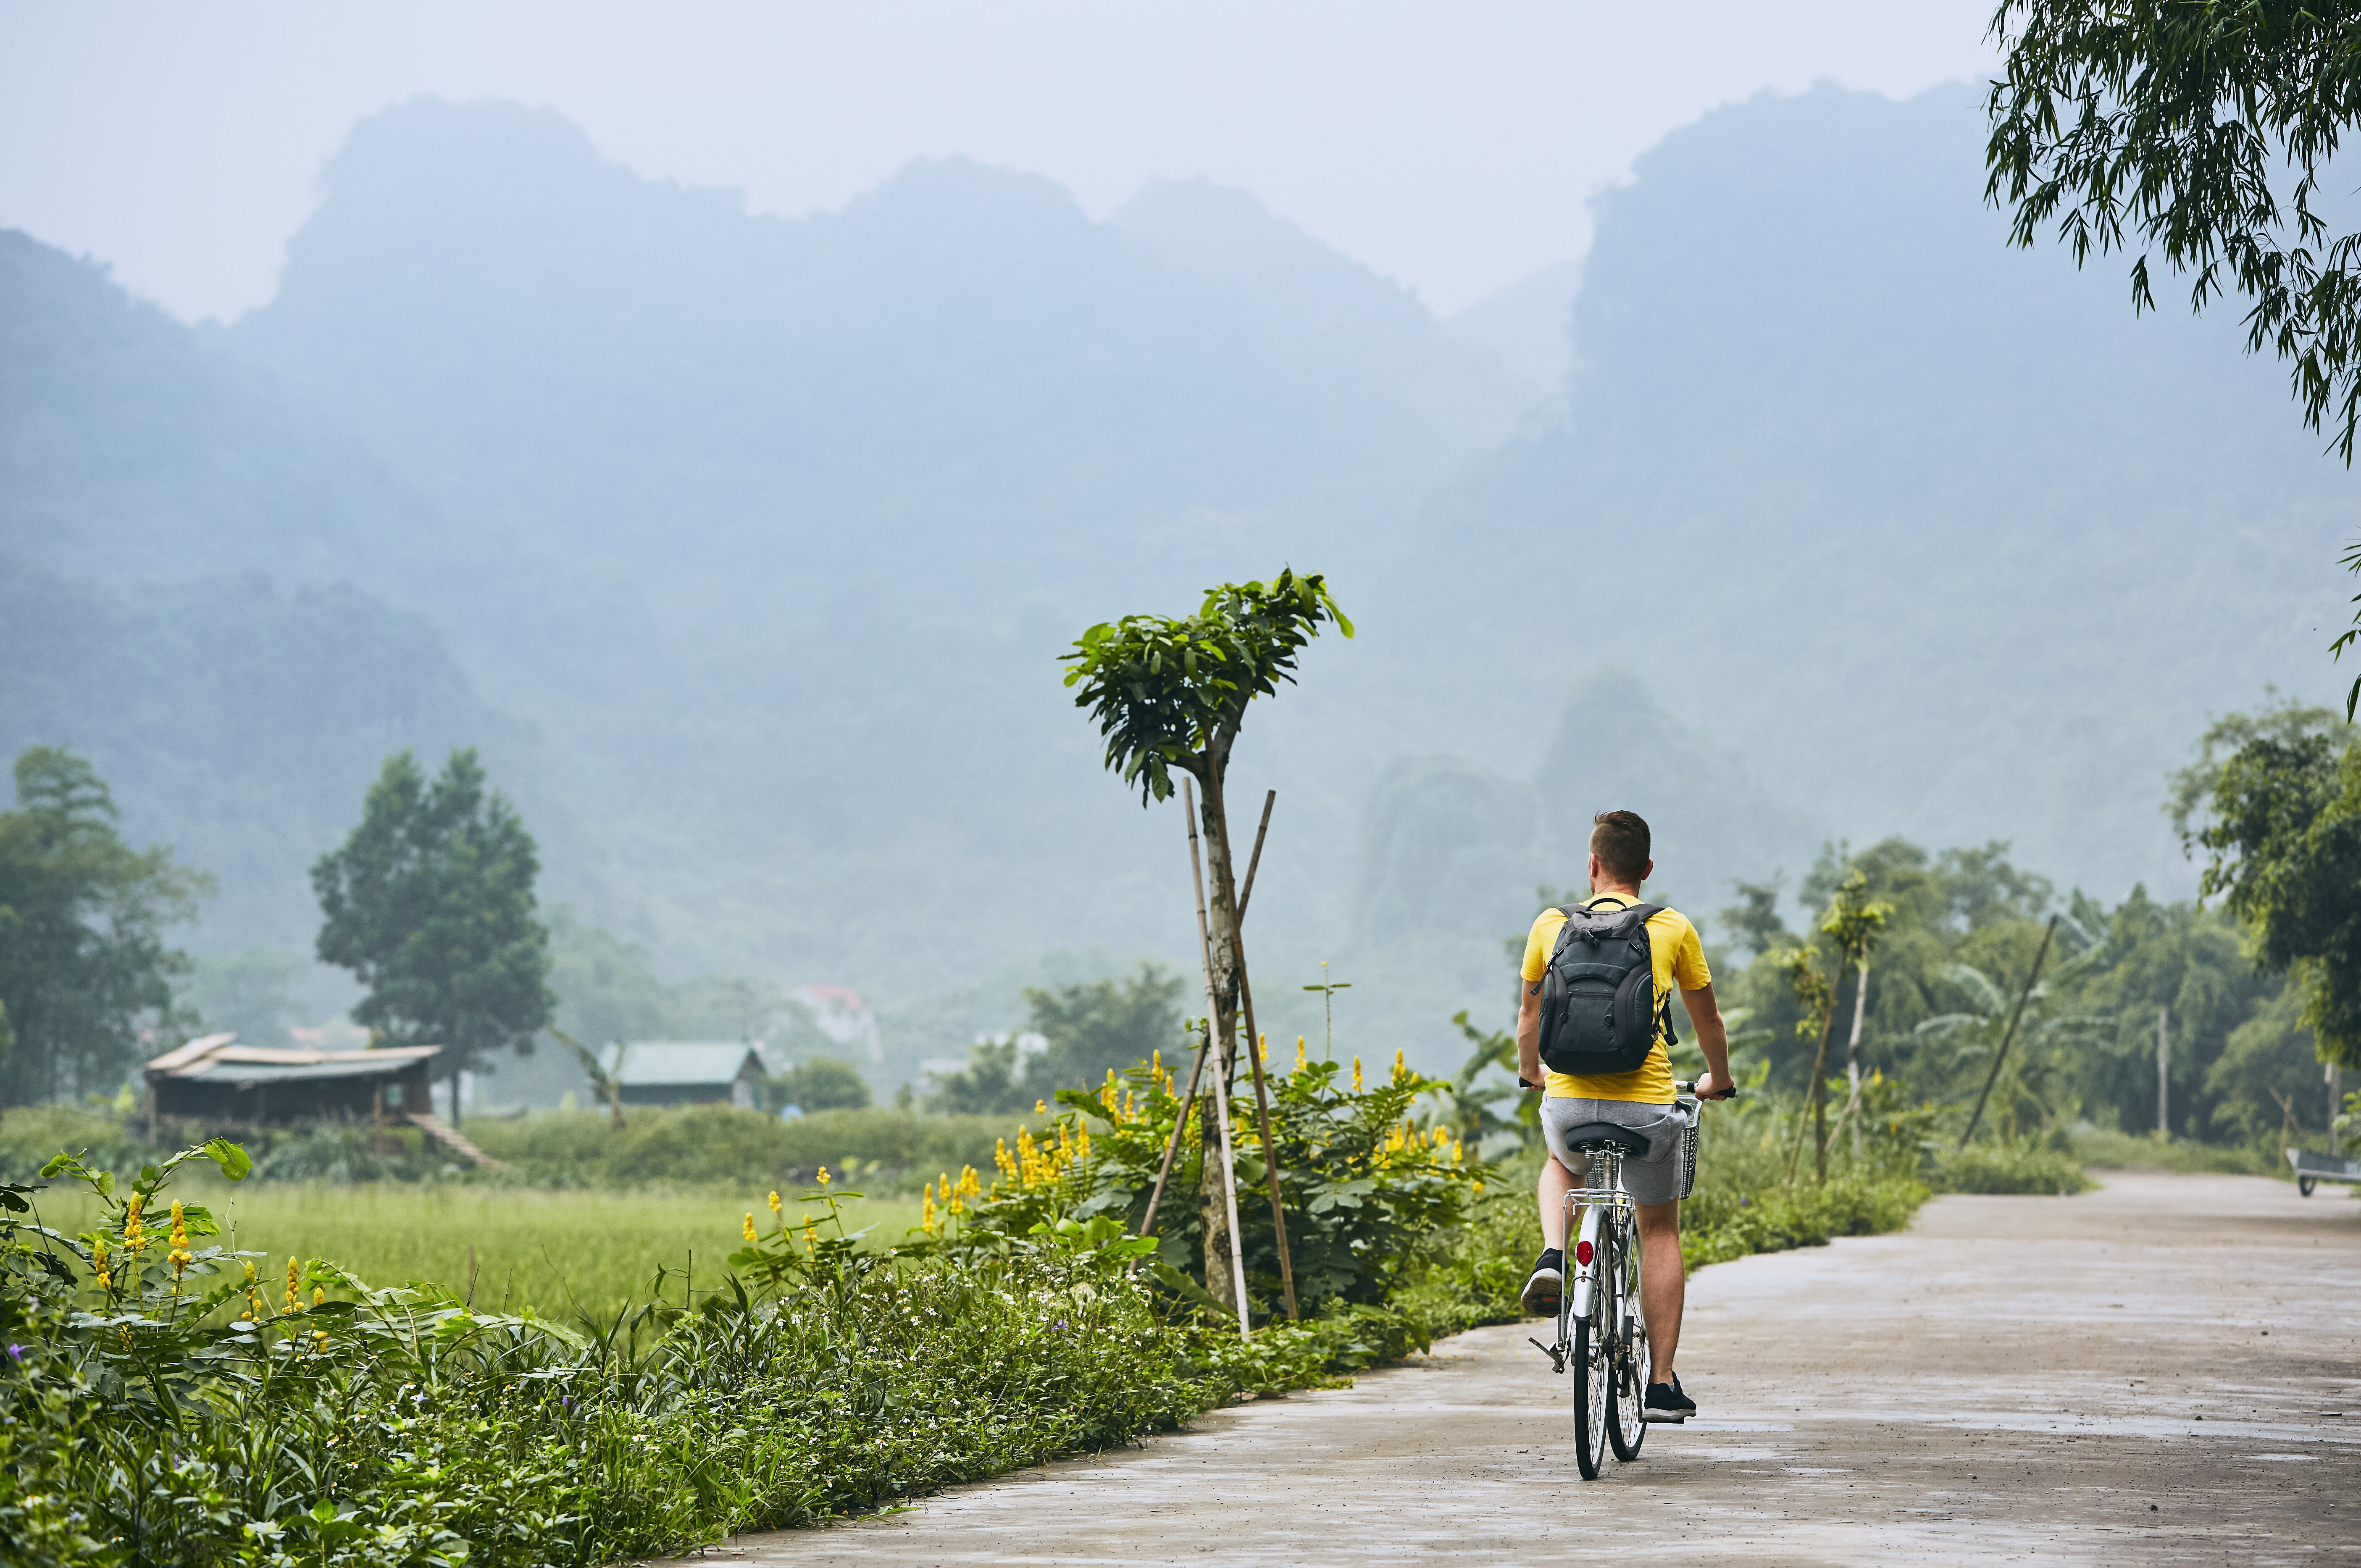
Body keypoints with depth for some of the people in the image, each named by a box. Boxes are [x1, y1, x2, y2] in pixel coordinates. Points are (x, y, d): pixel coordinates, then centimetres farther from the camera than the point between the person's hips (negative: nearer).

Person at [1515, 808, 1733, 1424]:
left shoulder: (1552, 926, 5)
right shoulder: (1673, 929, 2)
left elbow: (1529, 1015, 19)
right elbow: (1707, 1018, 15)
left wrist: (1530, 1073, 39)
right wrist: (1718, 1080, 34)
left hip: (1568, 1102, 1)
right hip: (1647, 1103, -1)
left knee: (1561, 1163, 36)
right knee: (1660, 1232, 16)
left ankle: (1552, 1258, 7)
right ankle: (1662, 1384, 11)